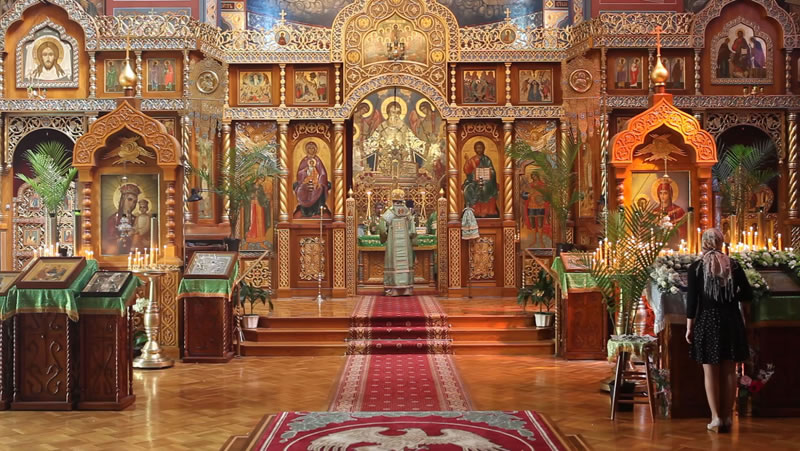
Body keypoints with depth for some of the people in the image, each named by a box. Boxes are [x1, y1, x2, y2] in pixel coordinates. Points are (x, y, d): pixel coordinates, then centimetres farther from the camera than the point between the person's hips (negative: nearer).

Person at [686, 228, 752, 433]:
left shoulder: (696, 267, -5)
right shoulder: (734, 266, 0)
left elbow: (692, 299, -7)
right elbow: (747, 294, 1)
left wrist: (689, 326, -1)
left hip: (707, 322, -2)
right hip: (731, 322, 2)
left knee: (710, 372, 4)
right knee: (729, 372, 8)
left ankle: (716, 418, 2)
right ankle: (727, 417, 12)